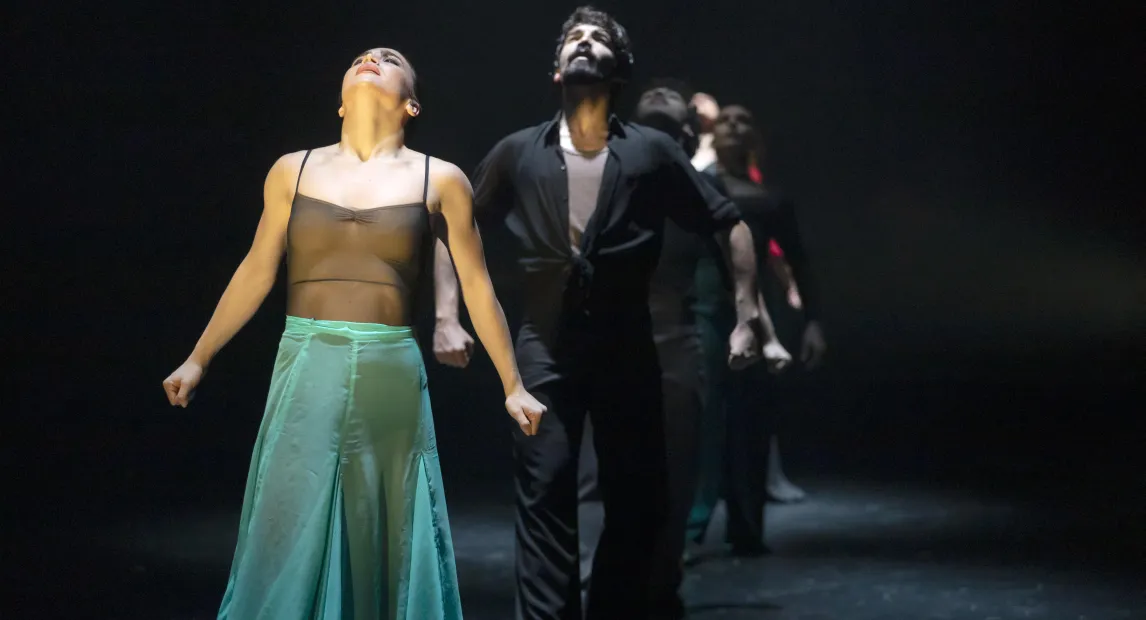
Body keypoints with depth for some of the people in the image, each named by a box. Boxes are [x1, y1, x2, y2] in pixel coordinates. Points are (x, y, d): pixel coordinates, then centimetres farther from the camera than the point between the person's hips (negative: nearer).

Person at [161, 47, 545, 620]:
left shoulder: (439, 180, 4)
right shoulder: (294, 171, 8)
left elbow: (477, 288, 8)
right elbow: (256, 273, 14)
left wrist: (512, 386, 8)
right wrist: (198, 359, 16)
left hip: (391, 377, -1)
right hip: (306, 372, 1)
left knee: (389, 543, 6)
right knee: (290, 538, 0)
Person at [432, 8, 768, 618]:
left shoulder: (651, 152, 0)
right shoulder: (519, 153, 3)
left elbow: (730, 225, 5)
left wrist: (747, 316, -3)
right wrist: (447, 315, 2)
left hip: (626, 347, 0)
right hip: (546, 348, 0)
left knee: (638, 500, 6)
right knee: (545, 495, -6)